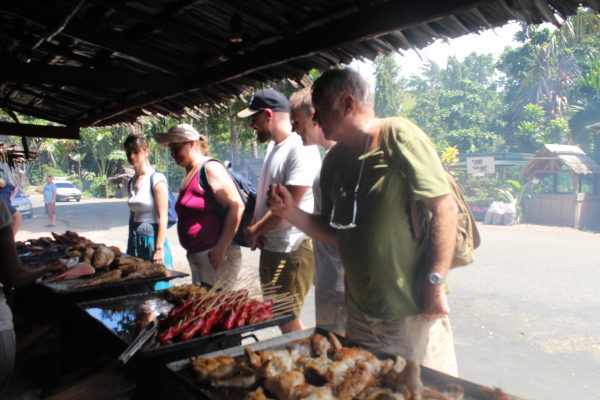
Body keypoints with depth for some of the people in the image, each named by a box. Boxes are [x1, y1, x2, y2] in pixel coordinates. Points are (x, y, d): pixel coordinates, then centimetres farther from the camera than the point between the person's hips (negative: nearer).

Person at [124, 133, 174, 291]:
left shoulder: (156, 179, -10)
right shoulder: (131, 182, 11)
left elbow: (163, 217, -13)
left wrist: (159, 249, -17)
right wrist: (130, 245, 18)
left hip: (152, 238, -7)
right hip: (135, 241, 7)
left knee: (156, 287, -2)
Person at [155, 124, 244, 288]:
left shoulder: (210, 168, -12)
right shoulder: (188, 173, 13)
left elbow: (236, 206, -20)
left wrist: (221, 249, -22)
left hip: (214, 256, -9)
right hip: (195, 256, 9)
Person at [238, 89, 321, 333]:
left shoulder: (301, 149, -18)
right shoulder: (273, 146, 11)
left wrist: (254, 230, -9)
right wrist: (255, 229, 0)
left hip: (292, 251, -9)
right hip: (269, 247, 9)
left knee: (286, 319, 2)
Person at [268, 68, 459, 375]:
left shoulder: (397, 136, -14)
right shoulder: (335, 160, 5)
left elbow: (445, 209, -17)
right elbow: (335, 232, 10)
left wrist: (434, 284, -19)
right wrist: (292, 212, -5)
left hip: (412, 312, -6)